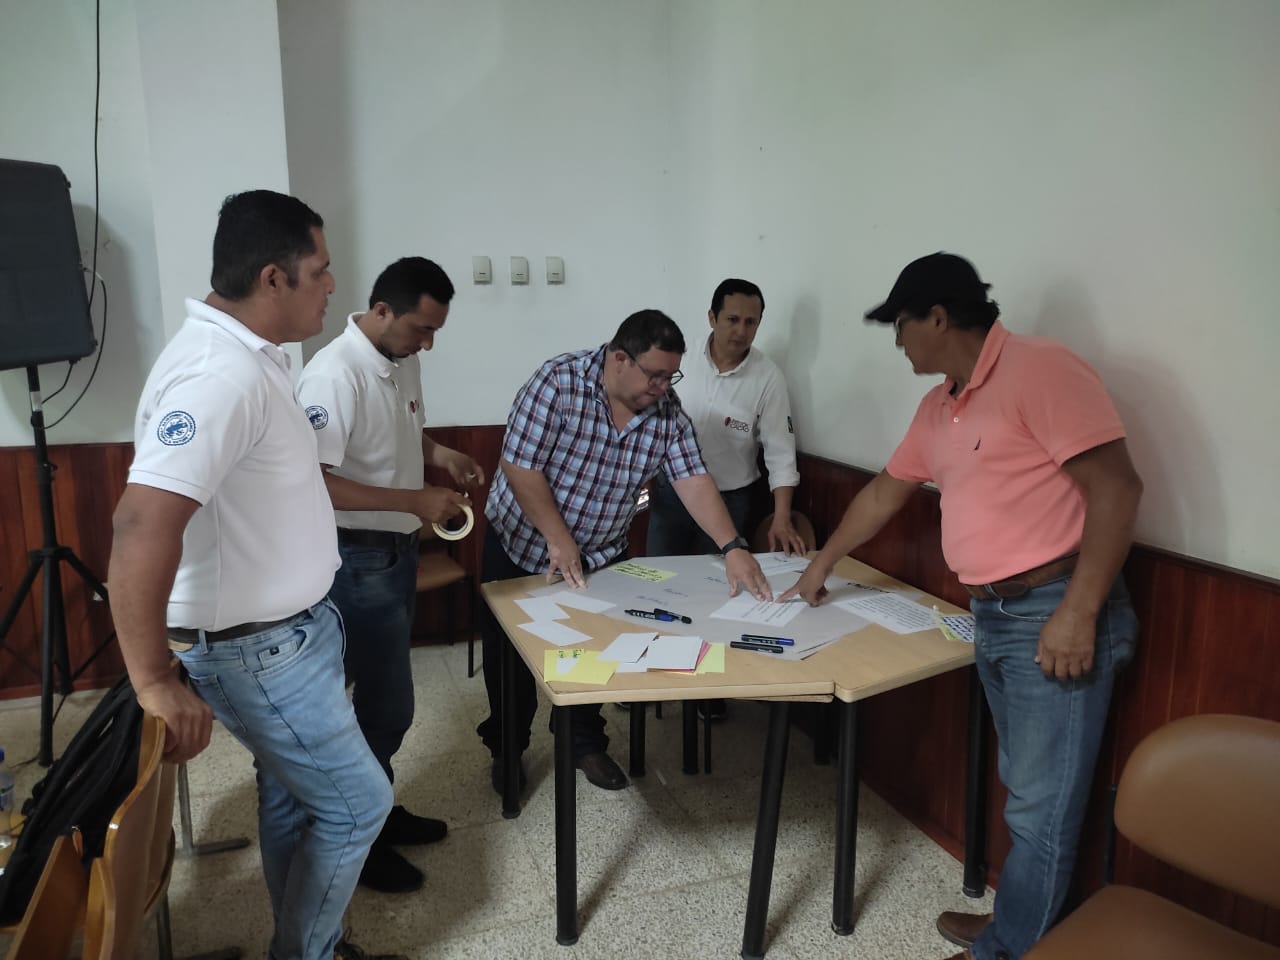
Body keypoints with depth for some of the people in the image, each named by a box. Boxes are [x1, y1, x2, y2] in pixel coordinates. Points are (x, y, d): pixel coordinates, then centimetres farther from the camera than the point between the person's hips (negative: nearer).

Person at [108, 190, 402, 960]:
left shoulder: (249, 356, 5)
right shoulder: (221, 374, -29)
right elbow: (143, 526, -35)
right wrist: (154, 682, -30)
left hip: (288, 630, 9)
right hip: (258, 652, -9)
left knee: (292, 797, 22)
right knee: (357, 803, 6)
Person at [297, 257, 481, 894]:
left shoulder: (404, 362, 4)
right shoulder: (336, 375, -23)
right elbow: (313, 482, -28)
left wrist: (439, 453, 0)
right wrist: (415, 500, -27)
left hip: (398, 550, 9)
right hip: (358, 560, -9)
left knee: (385, 692, 19)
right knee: (388, 702, 0)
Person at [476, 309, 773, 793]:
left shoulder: (667, 411, -10)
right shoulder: (559, 381, -25)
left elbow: (693, 480, -14)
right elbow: (519, 466, -24)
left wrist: (732, 547, -26)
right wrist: (559, 540, -25)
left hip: (600, 554, 4)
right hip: (521, 542, -3)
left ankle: (586, 742, 35)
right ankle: (506, 747, 32)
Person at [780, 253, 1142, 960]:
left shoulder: (1038, 369, -13)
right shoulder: (937, 408, 14)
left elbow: (1116, 486, -18)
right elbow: (883, 492, 24)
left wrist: (1077, 612, -22)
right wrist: (822, 565, 31)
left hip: (1055, 614, -8)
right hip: (991, 615, 8)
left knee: (1041, 806, 3)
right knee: (1025, 789, 18)